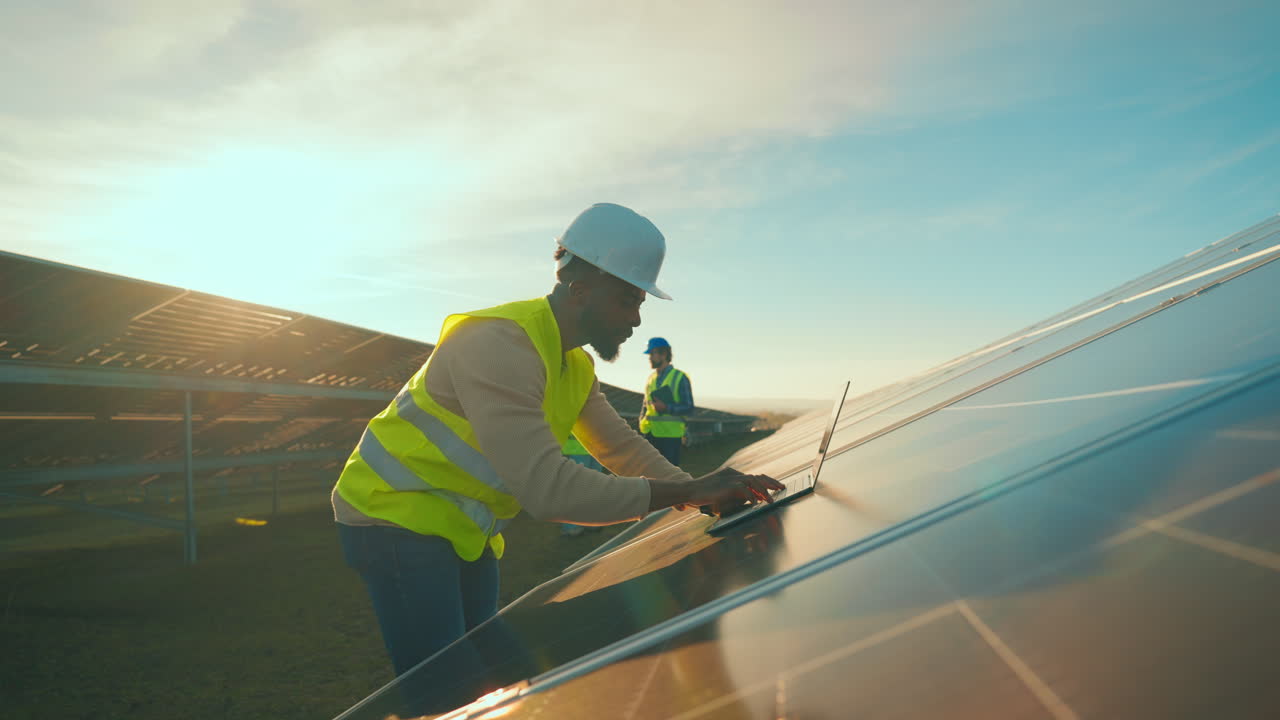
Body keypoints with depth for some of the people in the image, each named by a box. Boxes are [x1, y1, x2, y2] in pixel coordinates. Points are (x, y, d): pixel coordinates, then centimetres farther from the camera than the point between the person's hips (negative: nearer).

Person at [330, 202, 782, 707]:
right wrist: (687, 492, -31)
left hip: (466, 531, 9)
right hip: (396, 517, -9)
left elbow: (624, 448, 5)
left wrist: (707, 495, -11)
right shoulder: (500, 345, -28)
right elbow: (549, 489, -35)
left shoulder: (575, 367, 5)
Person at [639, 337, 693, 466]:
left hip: (670, 435, -6)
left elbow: (688, 407, -7)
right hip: (651, 434, 6)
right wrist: (642, 421, 3)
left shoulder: (680, 378, -5)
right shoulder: (651, 378, 13)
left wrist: (666, 407, -20)